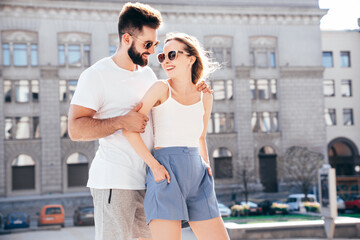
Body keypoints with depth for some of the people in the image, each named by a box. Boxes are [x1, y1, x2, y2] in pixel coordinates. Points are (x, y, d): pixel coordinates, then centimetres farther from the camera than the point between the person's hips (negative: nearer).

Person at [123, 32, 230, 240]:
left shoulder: (205, 96, 10)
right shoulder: (162, 89, -3)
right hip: (166, 177, -5)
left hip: (197, 177, 5)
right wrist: (154, 166, -13)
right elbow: (130, 129, -8)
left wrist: (206, 163, 10)